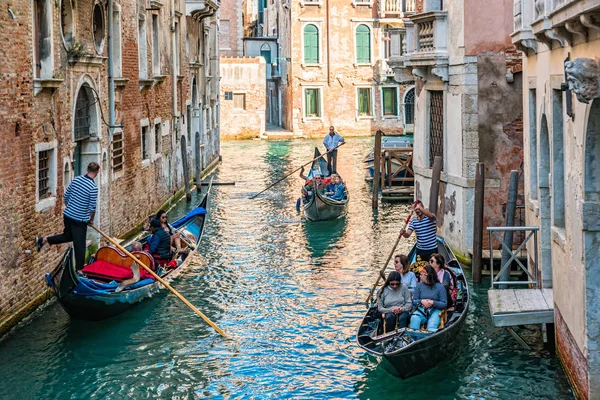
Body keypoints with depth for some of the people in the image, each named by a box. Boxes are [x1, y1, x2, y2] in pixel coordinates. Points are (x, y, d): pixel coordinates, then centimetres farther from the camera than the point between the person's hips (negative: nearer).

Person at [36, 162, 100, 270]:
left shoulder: (76, 179, 1)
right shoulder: (93, 187, -18)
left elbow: (66, 196, 10)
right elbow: (92, 207, -13)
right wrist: (91, 219, 6)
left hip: (67, 215, 7)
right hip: (80, 220, -6)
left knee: (68, 236, 29)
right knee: (80, 245, 5)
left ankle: (43, 240, 19)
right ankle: (79, 269, 14)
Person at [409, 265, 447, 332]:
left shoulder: (439, 286, 2)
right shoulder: (419, 285, 10)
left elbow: (444, 304, 0)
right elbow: (413, 301, 9)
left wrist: (433, 302, -16)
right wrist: (421, 301, -12)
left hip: (435, 310, -2)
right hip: (421, 310, 2)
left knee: (432, 326, -32)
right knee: (414, 318, -32)